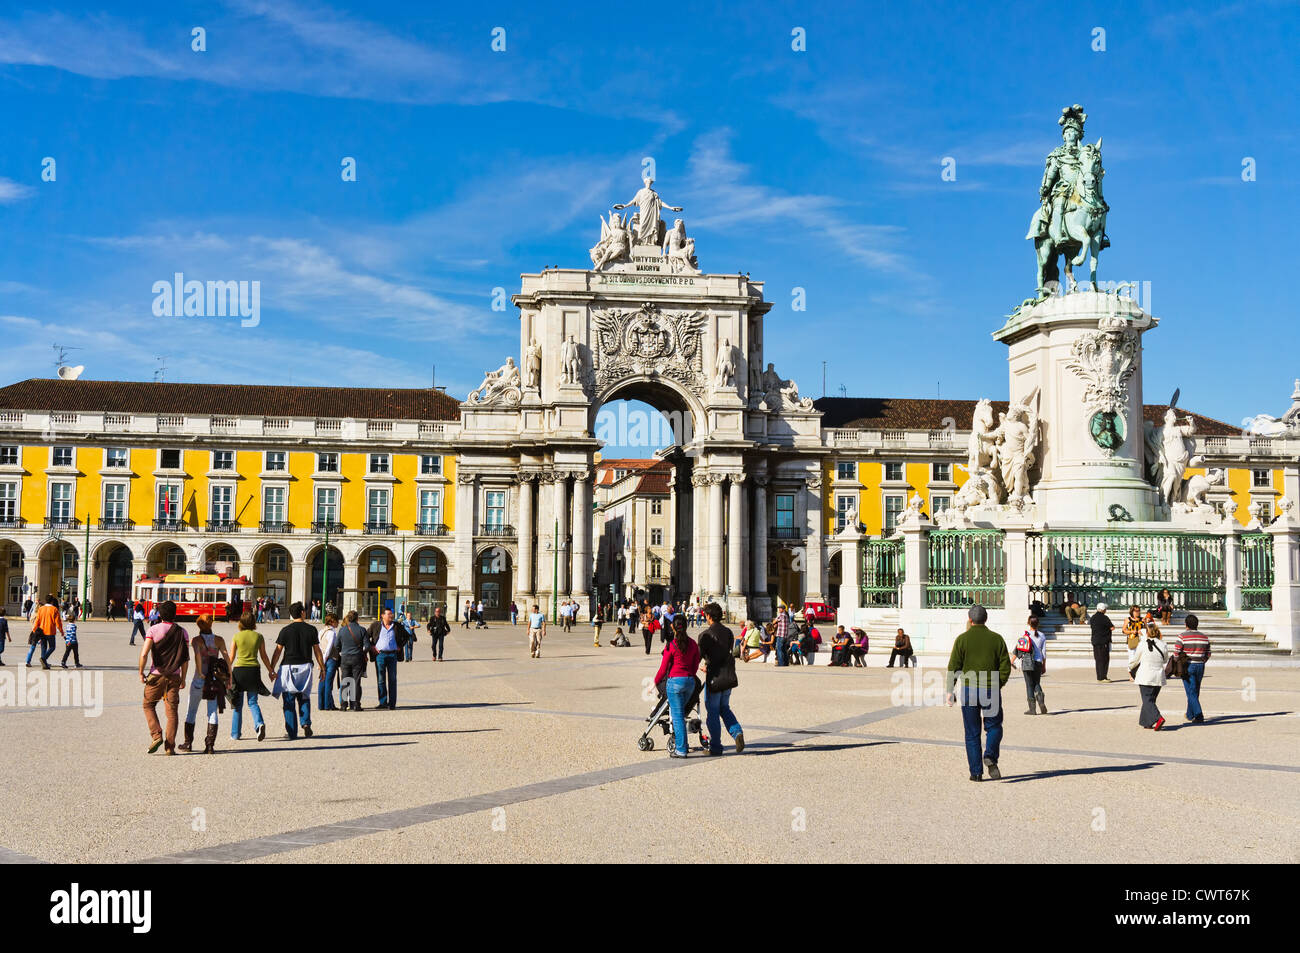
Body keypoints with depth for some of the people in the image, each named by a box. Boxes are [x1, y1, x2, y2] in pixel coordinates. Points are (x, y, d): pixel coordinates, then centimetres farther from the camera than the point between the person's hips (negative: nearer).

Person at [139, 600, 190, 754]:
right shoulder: (182, 633, 4)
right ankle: (170, 747, 1)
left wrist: (141, 673, 0)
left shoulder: (153, 630, -4)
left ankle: (156, 735, -2)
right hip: (174, 676, 2)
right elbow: (186, 658, 3)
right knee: (172, 711, 4)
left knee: (149, 705, 15)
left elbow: (144, 654, -12)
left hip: (156, 675, -2)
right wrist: (183, 678, 11)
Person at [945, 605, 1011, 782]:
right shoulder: (997, 639, 1)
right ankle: (990, 756, -10)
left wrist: (950, 690, 0)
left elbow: (953, 667, -7)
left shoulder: (962, 639, -3)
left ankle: (976, 772, 5)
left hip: (968, 690, -1)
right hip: (991, 691, 1)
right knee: (994, 727, 16)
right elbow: (1005, 667, 1)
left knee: (972, 733, 7)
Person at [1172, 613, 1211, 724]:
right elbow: (1208, 654, 9)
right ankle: (1190, 714, 29)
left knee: (1191, 693, -4)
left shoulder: (1182, 637, -10)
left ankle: (1199, 716, -15)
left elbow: (1176, 654, -11)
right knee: (1195, 692, 17)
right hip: (1200, 667, 5)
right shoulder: (1204, 637, 6)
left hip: (1187, 667, -5)